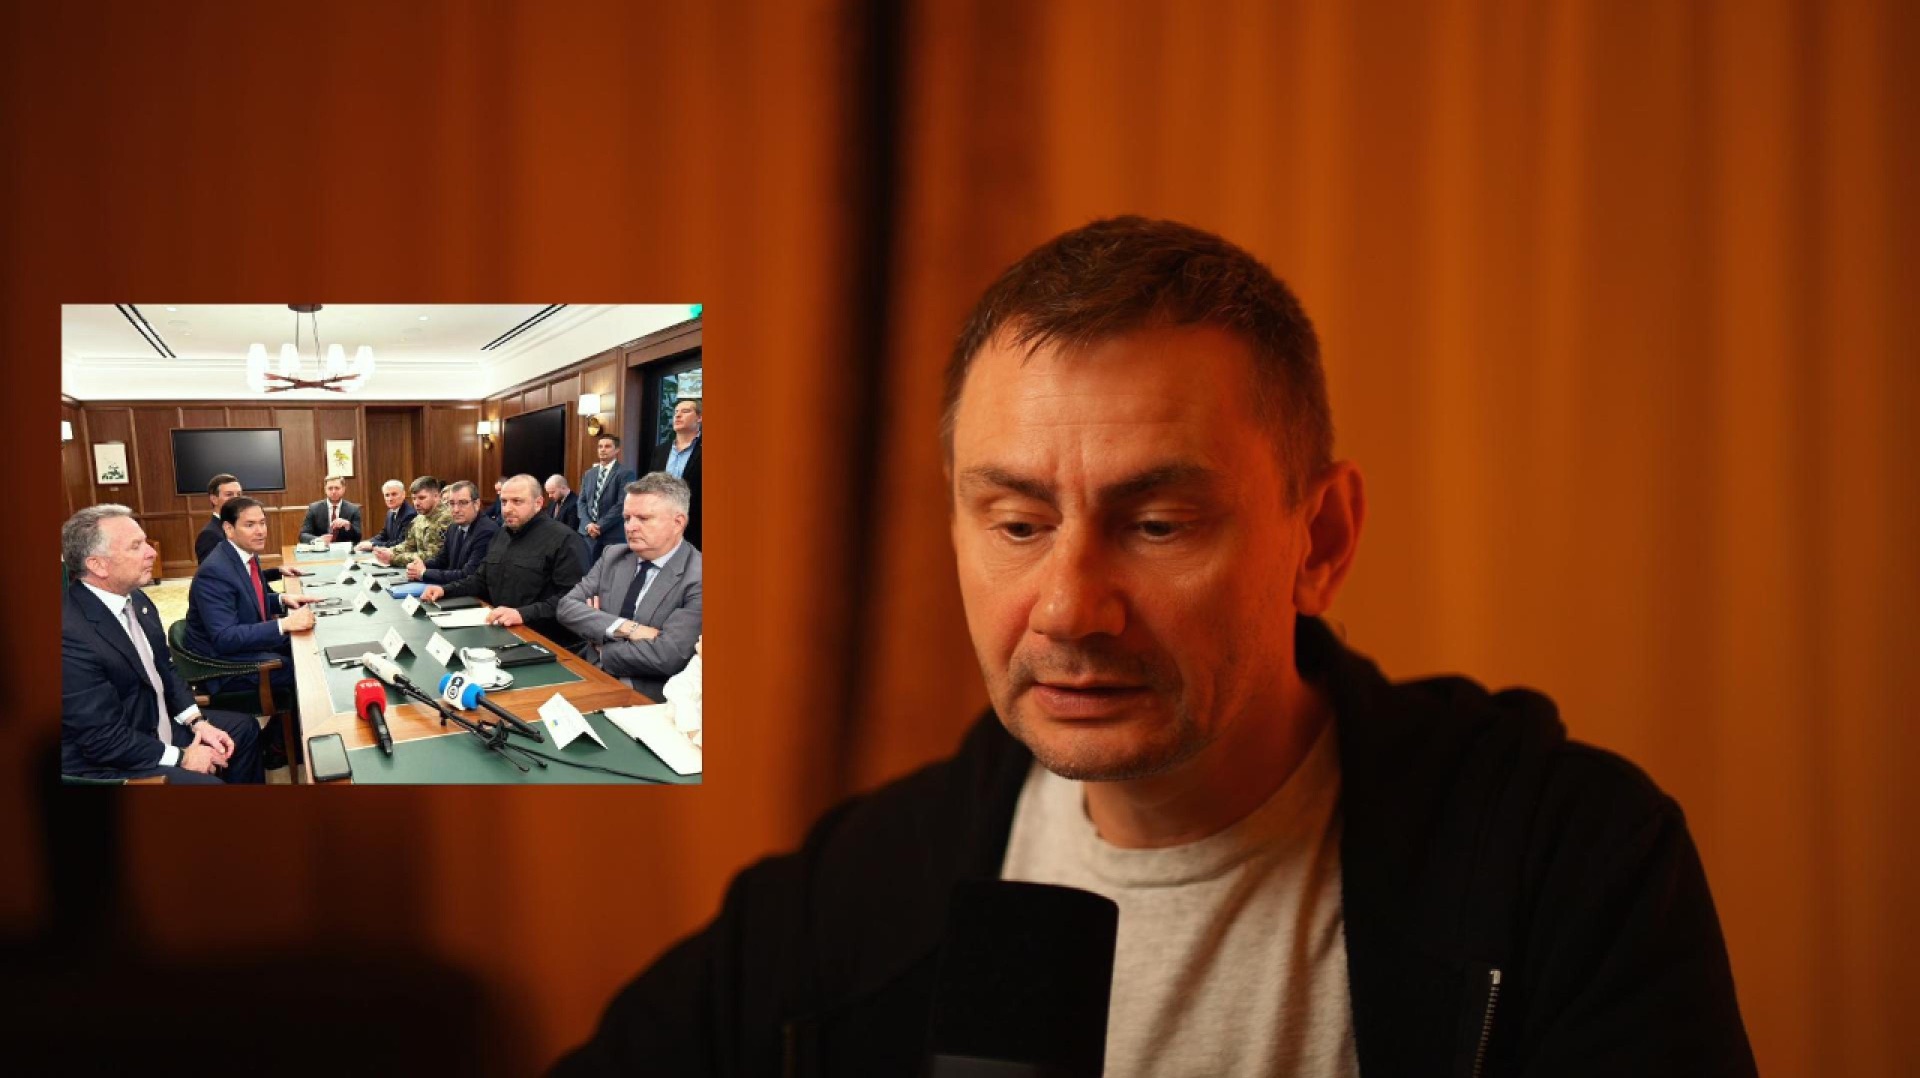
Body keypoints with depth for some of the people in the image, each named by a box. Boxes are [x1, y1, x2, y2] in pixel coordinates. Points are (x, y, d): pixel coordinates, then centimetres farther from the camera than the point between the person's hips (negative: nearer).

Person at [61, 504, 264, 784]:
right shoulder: (72, 635, -29)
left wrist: (197, 721, 0)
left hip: (157, 725, 10)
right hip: (107, 767, -10)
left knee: (243, 728, 19)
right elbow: (104, 740, -26)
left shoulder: (136, 600, 0)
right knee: (207, 781, -23)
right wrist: (181, 757, -17)